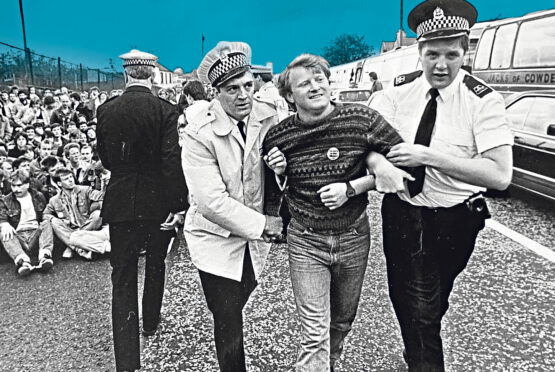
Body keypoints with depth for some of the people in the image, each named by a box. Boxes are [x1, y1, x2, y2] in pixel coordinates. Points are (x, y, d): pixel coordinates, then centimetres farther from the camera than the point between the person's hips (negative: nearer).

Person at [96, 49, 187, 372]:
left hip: (121, 203, 1)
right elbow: (173, 161, -19)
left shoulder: (106, 110, -2)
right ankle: (151, 322, 44)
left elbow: (106, 158, 7)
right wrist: (179, 205, -14)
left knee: (123, 275, 7)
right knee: (155, 263, 22)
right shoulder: (166, 110, -12)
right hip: (159, 202, -1)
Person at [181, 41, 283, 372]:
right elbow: (212, 202, -23)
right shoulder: (199, 134, -19)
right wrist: (263, 224, -19)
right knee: (229, 323, 3)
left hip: (256, 236, 4)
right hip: (217, 238, -4)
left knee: (236, 305, 24)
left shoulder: (268, 116, -6)